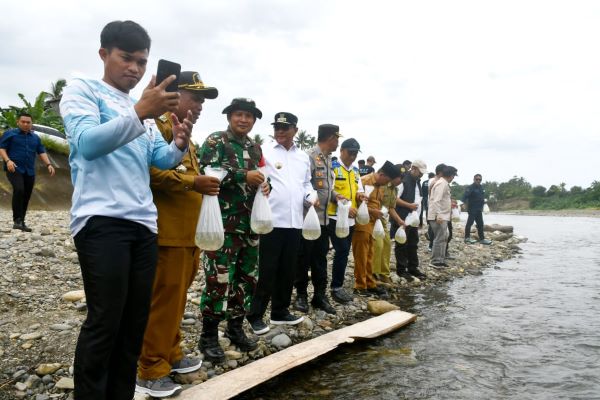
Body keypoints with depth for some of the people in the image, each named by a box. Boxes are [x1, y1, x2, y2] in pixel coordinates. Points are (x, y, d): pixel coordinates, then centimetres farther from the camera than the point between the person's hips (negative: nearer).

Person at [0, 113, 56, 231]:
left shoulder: (35, 137, 18)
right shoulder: (10, 134, 5)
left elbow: (41, 152, 15)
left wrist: (48, 164, -1)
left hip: (30, 172, 5)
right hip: (14, 169, -5)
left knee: (26, 196, 5)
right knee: (19, 190, -26)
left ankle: (21, 222, 15)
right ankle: (17, 220, -22)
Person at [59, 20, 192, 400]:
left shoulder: (143, 107, 22)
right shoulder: (82, 90, 2)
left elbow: (162, 159, 13)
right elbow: (88, 143, -16)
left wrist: (180, 145, -10)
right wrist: (140, 113, -28)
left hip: (144, 224, 7)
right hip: (101, 221, -6)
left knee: (135, 323, 9)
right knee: (105, 321, -6)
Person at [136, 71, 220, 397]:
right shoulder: (160, 124, -7)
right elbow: (148, 170, -22)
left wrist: (201, 185, 18)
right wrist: (192, 182, -24)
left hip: (186, 233, 10)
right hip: (167, 233, -10)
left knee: (176, 299, 17)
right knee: (163, 301, -4)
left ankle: (170, 355, 29)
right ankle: (150, 372, 7)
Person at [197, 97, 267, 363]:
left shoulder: (255, 149, 17)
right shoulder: (215, 141, -2)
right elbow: (207, 171, -17)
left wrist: (265, 185, 1)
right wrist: (244, 175, -18)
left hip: (250, 223, 7)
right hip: (223, 223, -7)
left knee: (247, 277, 12)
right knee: (219, 279, -7)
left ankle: (236, 327, 27)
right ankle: (209, 336, 6)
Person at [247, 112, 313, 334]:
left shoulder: (303, 157, 17)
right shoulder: (264, 152, 1)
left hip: (295, 221, 5)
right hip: (272, 220, -5)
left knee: (288, 270, 13)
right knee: (267, 271, -1)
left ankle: (280, 311, 27)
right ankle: (256, 315, 10)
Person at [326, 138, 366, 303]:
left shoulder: (355, 171, 16)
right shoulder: (332, 167, -6)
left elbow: (359, 190, 17)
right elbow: (330, 192, -13)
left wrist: (360, 195, -7)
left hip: (350, 219, 7)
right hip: (336, 217, -7)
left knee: (344, 252, 10)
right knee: (342, 251, -10)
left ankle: (338, 286, 19)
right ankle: (336, 287, -1)